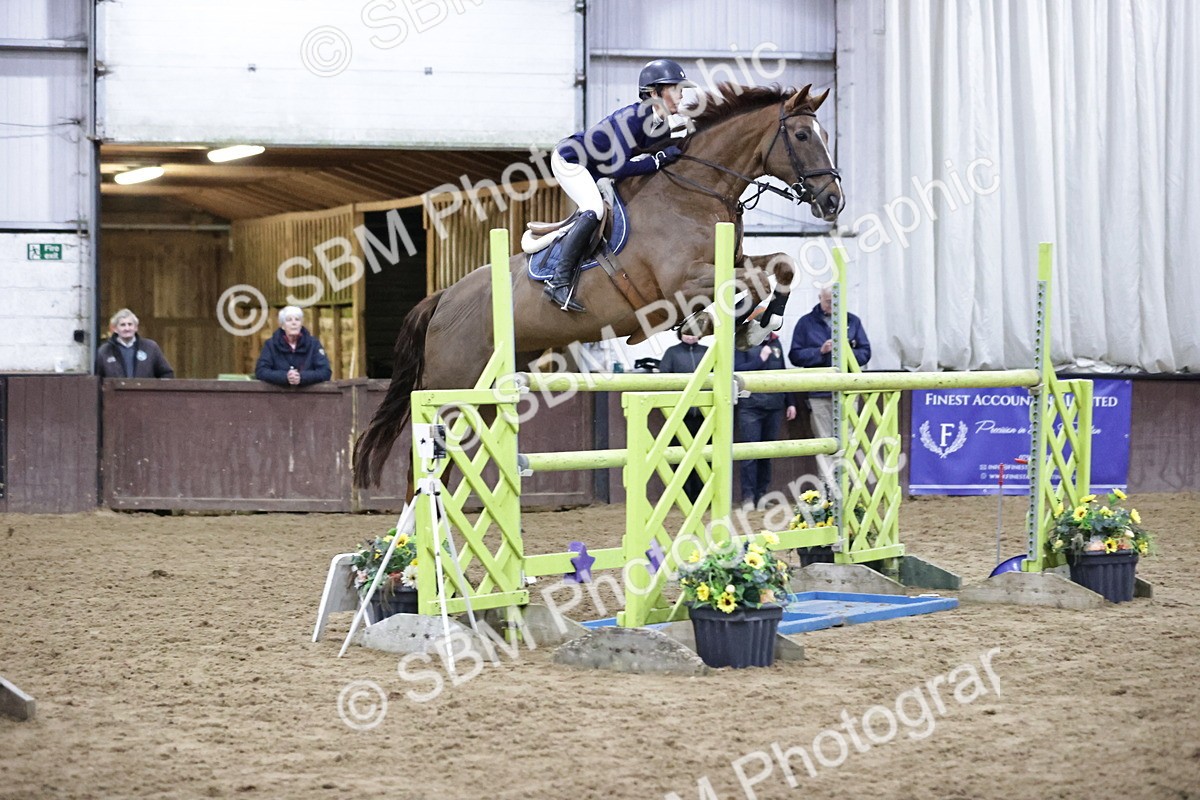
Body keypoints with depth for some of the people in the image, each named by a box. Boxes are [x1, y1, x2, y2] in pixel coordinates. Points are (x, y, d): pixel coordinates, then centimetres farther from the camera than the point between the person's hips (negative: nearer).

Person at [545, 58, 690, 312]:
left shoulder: (662, 129, -3)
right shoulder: (632, 117, -29)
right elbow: (618, 168, -33)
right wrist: (660, 159, -29)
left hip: (594, 171, 10)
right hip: (569, 159, -10)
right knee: (595, 210, -29)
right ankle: (559, 282, -30)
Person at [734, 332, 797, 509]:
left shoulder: (775, 342, 15)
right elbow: (738, 370, -11)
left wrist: (790, 402, 18)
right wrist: (760, 359, -12)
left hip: (774, 406, 5)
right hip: (750, 406, -5)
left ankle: (762, 495, 13)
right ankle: (748, 497, -7)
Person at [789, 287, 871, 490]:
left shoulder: (852, 321, 11)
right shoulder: (806, 323, 7)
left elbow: (865, 352, 9)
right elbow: (795, 355, 2)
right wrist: (820, 351, -12)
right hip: (819, 394, -1)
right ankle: (829, 487, -2)